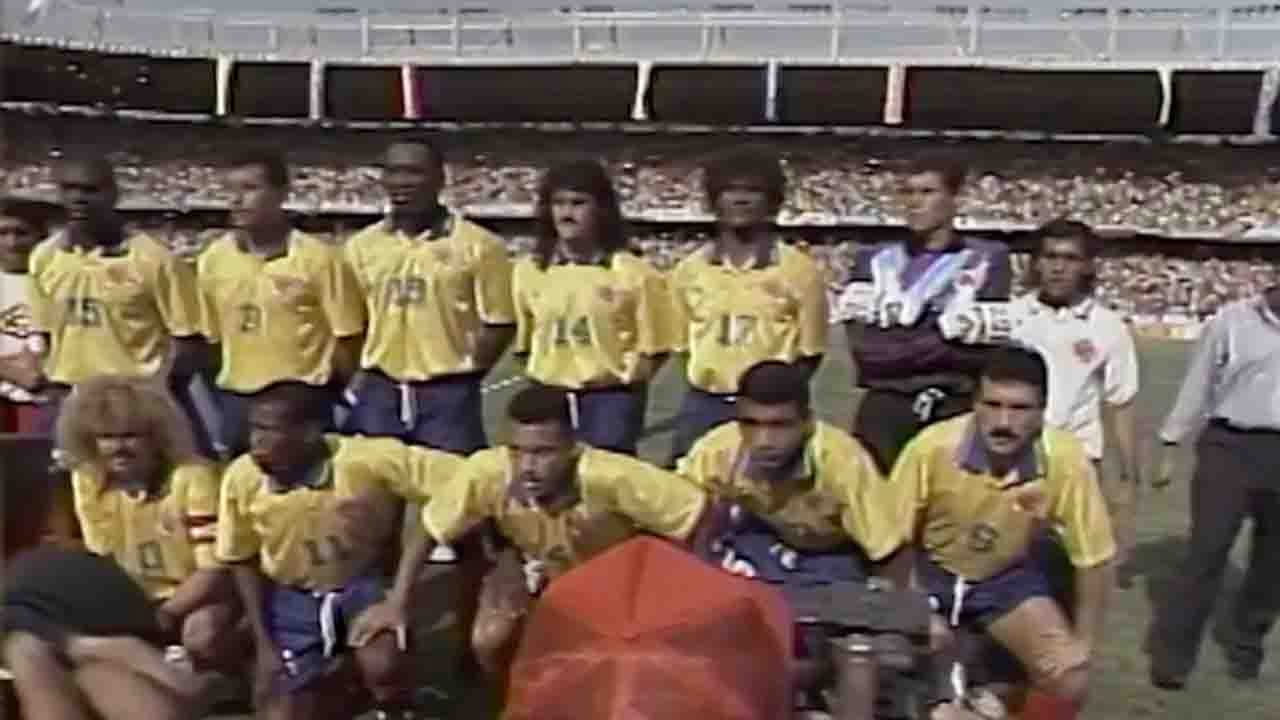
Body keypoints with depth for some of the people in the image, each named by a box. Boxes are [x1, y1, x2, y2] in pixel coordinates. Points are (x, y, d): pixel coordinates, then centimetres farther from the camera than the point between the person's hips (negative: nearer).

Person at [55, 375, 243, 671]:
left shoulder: (193, 477, -21)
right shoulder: (87, 480, -3)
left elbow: (216, 571, -21)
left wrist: (161, 618, -27)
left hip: (202, 596, -6)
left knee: (203, 634, -36)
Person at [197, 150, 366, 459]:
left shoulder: (319, 258, -8)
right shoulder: (212, 259, 4)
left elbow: (347, 340, -5)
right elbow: (209, 339, 11)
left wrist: (331, 405, -7)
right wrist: (222, 404, 9)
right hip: (238, 401, 4)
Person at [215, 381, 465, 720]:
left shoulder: (370, 460, -30)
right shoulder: (241, 478, -19)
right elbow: (243, 561, -1)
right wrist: (264, 645, -2)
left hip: (365, 584, -3)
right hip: (295, 596, 3)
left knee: (382, 666, -30)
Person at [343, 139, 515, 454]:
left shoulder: (478, 245, -5)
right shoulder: (361, 246, 7)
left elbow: (498, 322, -3)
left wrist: (463, 375, -6)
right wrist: (355, 378, 4)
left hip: (448, 395, -3)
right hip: (377, 392, 4)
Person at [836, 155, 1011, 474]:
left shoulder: (987, 260, 5)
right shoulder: (875, 260, 10)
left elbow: (984, 348, -6)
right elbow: (867, 348, -4)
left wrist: (895, 347, -7)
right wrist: (948, 342, -5)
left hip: (958, 412, -1)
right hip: (884, 411, 1)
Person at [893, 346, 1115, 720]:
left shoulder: (1067, 461, -27)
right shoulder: (932, 446, -29)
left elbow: (1093, 558, -13)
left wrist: (1083, 643, -11)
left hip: (1010, 578, 1)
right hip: (930, 570, -1)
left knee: (1069, 677, -13)